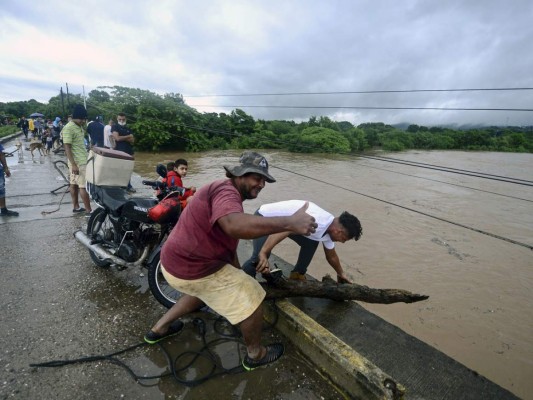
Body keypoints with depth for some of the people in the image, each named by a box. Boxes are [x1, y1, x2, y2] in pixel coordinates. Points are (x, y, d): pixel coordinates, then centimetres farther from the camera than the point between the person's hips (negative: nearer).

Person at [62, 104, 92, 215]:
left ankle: (76, 207, 23)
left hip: (83, 160, 9)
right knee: (84, 186, -8)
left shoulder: (79, 127, 11)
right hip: (78, 162, -9)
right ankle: (89, 211, -5)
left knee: (74, 184, 15)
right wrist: (73, 164, -24)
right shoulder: (68, 128, -17)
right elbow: (67, 147, -19)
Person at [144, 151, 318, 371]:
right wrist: (289, 223, -46)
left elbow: (228, 240, 16)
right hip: (193, 269, -10)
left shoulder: (226, 193, 12)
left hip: (178, 261, 10)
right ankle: (255, 354, 26)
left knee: (203, 291, 38)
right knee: (252, 299, 1)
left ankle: (159, 328, 46)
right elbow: (234, 225, -47)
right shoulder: (226, 192, -23)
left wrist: (238, 276, 19)